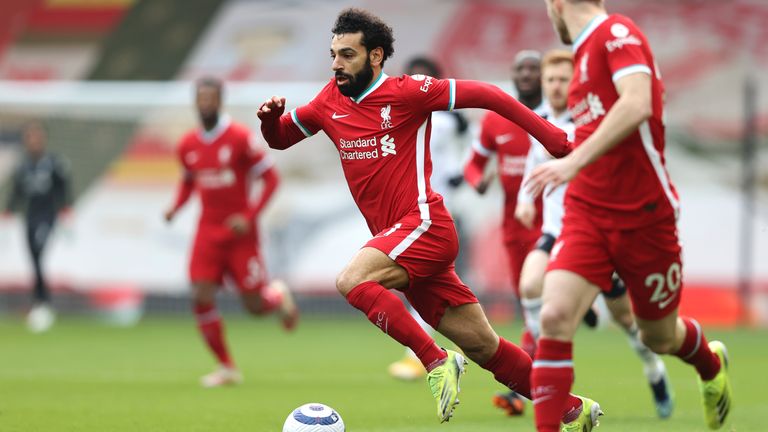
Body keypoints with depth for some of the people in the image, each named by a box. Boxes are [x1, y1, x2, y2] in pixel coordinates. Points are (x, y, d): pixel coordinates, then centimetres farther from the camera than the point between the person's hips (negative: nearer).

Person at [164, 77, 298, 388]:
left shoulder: (239, 138, -12)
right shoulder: (188, 145, 4)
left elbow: (270, 177, -8)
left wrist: (250, 216, -17)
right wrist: (176, 208, 1)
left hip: (240, 233, -4)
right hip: (208, 232, 4)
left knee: (255, 305, -2)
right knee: (201, 299, -10)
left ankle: (279, 296, 36)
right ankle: (226, 368, 3)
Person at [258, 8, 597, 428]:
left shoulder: (406, 92, -8)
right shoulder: (330, 103, 11)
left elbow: (483, 94, -8)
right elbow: (280, 138, 22)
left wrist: (550, 136, -11)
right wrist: (271, 117, -2)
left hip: (424, 225, -7)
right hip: (397, 239, 7)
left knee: (352, 280, -28)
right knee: (481, 346, 7)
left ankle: (437, 361, -20)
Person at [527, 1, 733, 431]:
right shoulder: (585, 52, 10)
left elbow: (637, 104, -32)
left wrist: (574, 161, -37)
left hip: (643, 216, -6)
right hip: (587, 214, 6)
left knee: (659, 338, 14)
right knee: (556, 316, -17)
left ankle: (712, 364, 48)